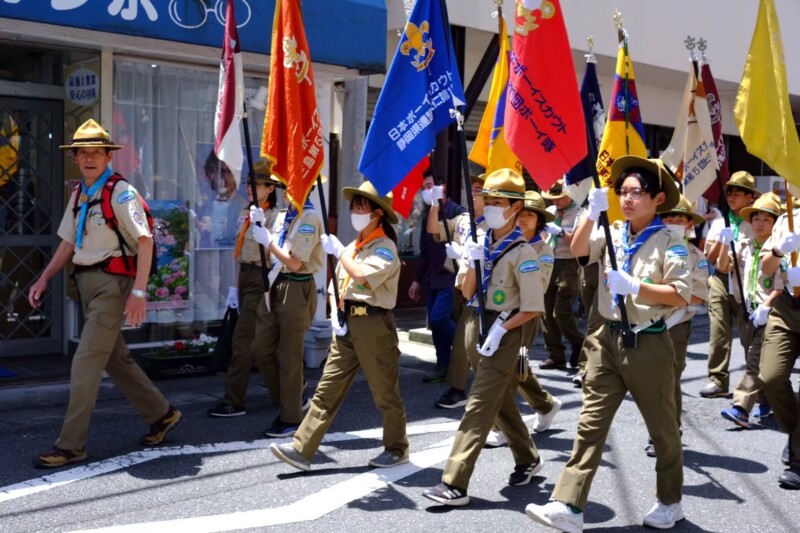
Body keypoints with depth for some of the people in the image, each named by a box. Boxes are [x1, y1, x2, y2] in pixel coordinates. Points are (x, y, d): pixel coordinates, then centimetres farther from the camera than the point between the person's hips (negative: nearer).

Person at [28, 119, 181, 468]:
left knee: (86, 363, -9)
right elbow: (68, 243, 20)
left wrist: (138, 291, -23)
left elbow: (145, 241, -17)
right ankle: (161, 414, 31)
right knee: (115, 359, 15)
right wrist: (44, 279, 11)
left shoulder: (120, 193, -11)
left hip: (112, 281, -8)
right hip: (86, 282, 9)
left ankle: (71, 446, -2)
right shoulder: (78, 195, 13)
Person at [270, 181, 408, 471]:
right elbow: (335, 286, 19)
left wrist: (338, 250, -15)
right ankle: (302, 449, 2)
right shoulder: (352, 248, 15)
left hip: (373, 323, -7)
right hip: (347, 323, 7)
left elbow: (362, 276, -27)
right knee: (327, 390, 3)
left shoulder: (385, 248, -9)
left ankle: (397, 449, 22)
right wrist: (335, 314, 1)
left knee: (385, 392, 5)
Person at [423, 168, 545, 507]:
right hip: (475, 325, 7)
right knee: (502, 400, 19)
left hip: (503, 332, -7)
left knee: (479, 407, -10)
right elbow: (467, 293, 5)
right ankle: (528, 459, 38)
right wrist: (472, 264, -10)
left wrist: (500, 329, -21)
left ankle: (454, 484, -11)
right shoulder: (480, 243, 5)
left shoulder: (522, 253, -13)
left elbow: (533, 308, -14)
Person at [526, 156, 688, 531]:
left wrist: (635, 287, -22)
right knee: (590, 424, 0)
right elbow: (578, 250, -9)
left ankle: (670, 502, 30)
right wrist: (593, 213, -19)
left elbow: (681, 295, -14)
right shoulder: (612, 234, 7)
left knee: (662, 428, 11)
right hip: (608, 339, 5)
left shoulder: (669, 242, -8)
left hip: (648, 344, -4)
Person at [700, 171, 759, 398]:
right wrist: (719, 240, -5)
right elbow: (710, 259, 9)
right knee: (718, 331, -1)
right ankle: (717, 380, 1)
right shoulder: (719, 223, 13)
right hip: (721, 281, 4)